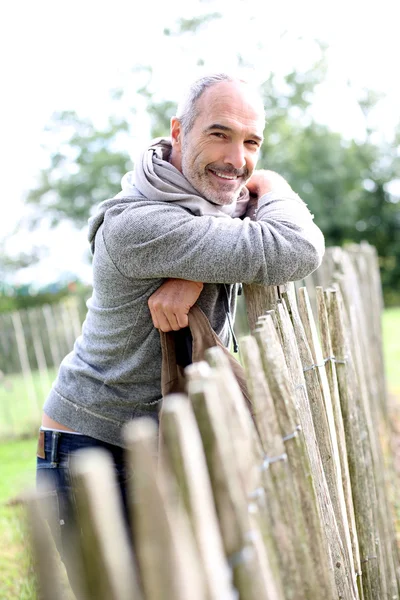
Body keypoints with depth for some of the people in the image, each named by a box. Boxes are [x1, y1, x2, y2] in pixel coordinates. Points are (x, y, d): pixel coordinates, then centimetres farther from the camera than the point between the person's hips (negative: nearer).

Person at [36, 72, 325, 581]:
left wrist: (194, 274, -22)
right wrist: (271, 187, -9)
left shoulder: (217, 197, 3)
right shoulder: (134, 225, -28)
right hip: (92, 449, -8)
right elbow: (296, 252, -33)